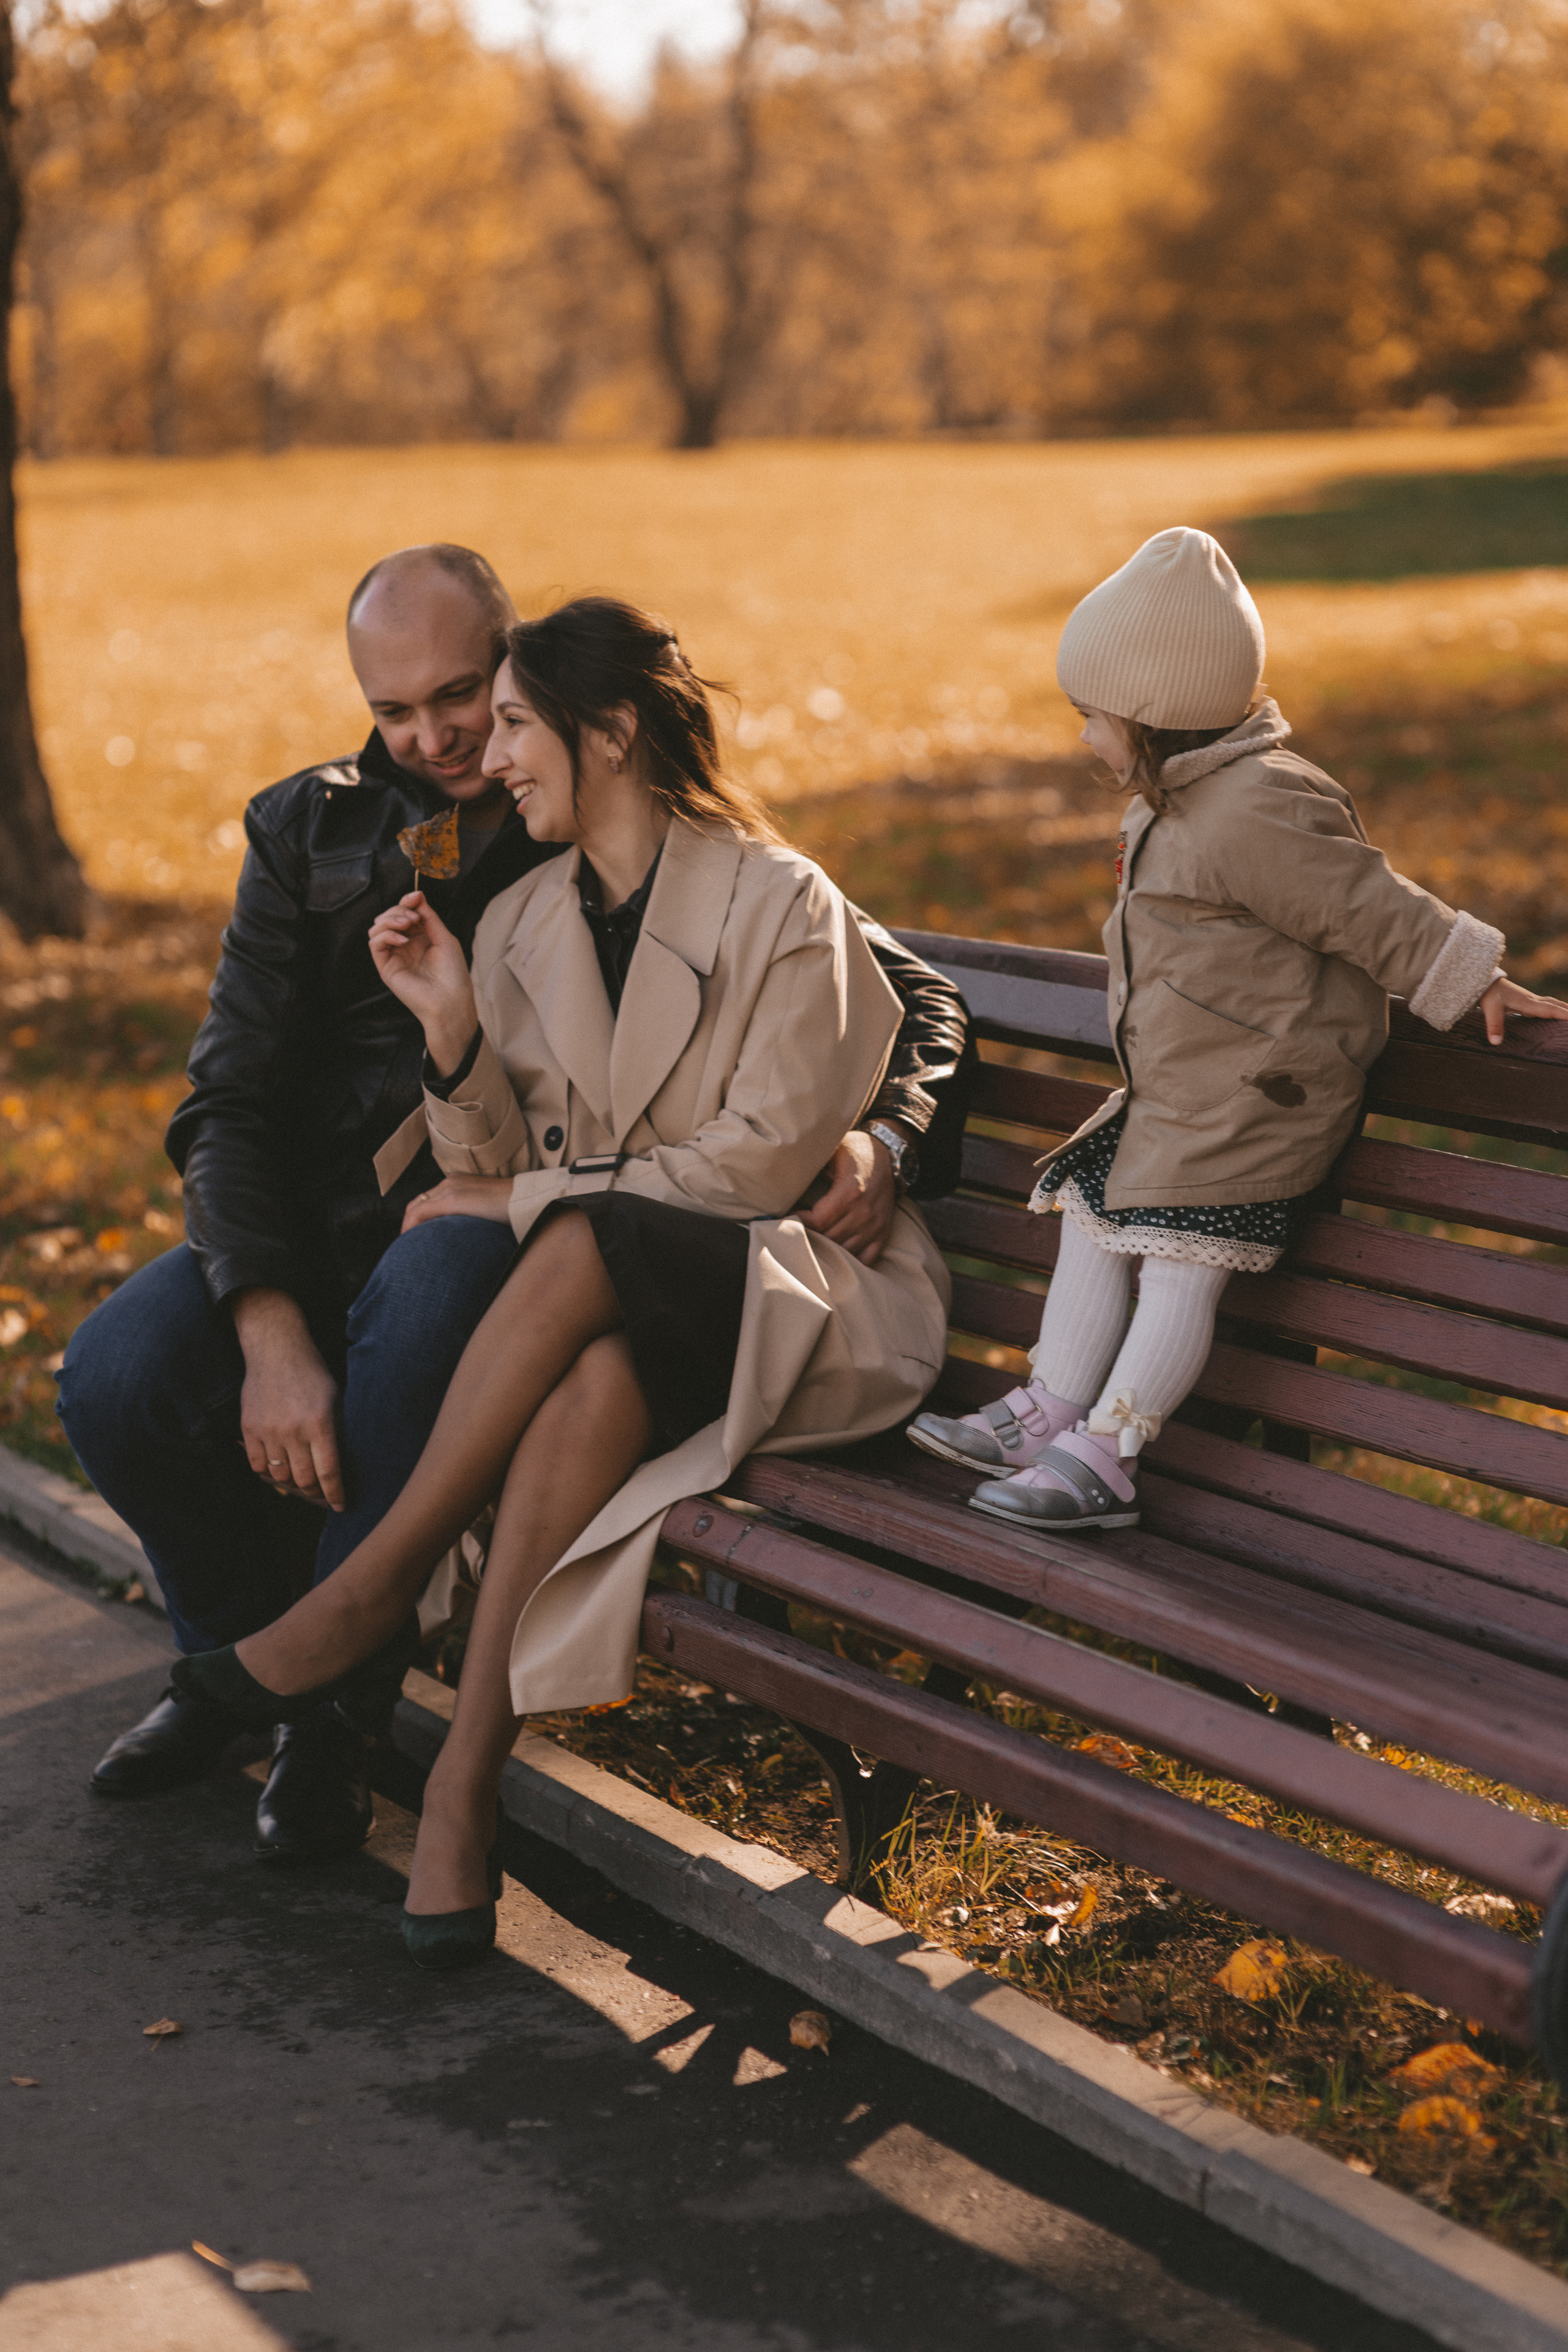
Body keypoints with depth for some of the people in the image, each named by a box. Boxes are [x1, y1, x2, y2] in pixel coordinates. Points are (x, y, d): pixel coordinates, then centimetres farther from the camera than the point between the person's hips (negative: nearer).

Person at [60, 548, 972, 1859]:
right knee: (117, 1378, -24)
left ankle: (337, 1701, -17)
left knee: (426, 1293, -38)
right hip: (315, 1226, 3)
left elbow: (911, 997, 4)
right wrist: (272, 1334, -18)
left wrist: (884, 1142, -20)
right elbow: (232, 1102, -2)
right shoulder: (313, 833, 7)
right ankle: (241, 1657, 9)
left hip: (512, 1223, -3)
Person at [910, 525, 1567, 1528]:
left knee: (1180, 1268, -8)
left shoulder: (1257, 816, -24)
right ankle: (1051, 1415, 18)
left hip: (1255, 1101, -10)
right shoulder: (1181, 806, 10)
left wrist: (1472, 981, -11)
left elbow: (1374, 910, -18)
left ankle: (1104, 1459, -4)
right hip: (1173, 1098, 10)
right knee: (1090, 1220, 11)